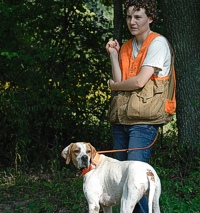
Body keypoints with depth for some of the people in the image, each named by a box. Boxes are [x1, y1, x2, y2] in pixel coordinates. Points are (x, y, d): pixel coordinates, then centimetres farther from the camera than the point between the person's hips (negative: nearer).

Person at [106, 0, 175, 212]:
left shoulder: (157, 43, -7)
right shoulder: (126, 47, 14)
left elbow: (139, 82, -15)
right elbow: (118, 81, 5)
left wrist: (114, 85, 2)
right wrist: (113, 54, 1)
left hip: (143, 121, -7)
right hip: (121, 120, 7)